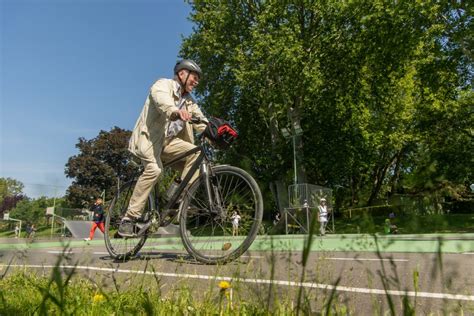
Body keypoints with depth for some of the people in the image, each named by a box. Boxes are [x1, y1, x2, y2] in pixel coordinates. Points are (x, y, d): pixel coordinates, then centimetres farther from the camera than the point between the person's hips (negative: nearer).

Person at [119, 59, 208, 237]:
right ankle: (130, 217, -20)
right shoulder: (164, 84, -3)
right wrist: (175, 111, -50)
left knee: (194, 152, -18)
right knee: (154, 169, -29)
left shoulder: (189, 100, 17)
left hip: (169, 141, 6)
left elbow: (200, 121, 4)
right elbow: (160, 98, -28)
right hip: (149, 137, -6)